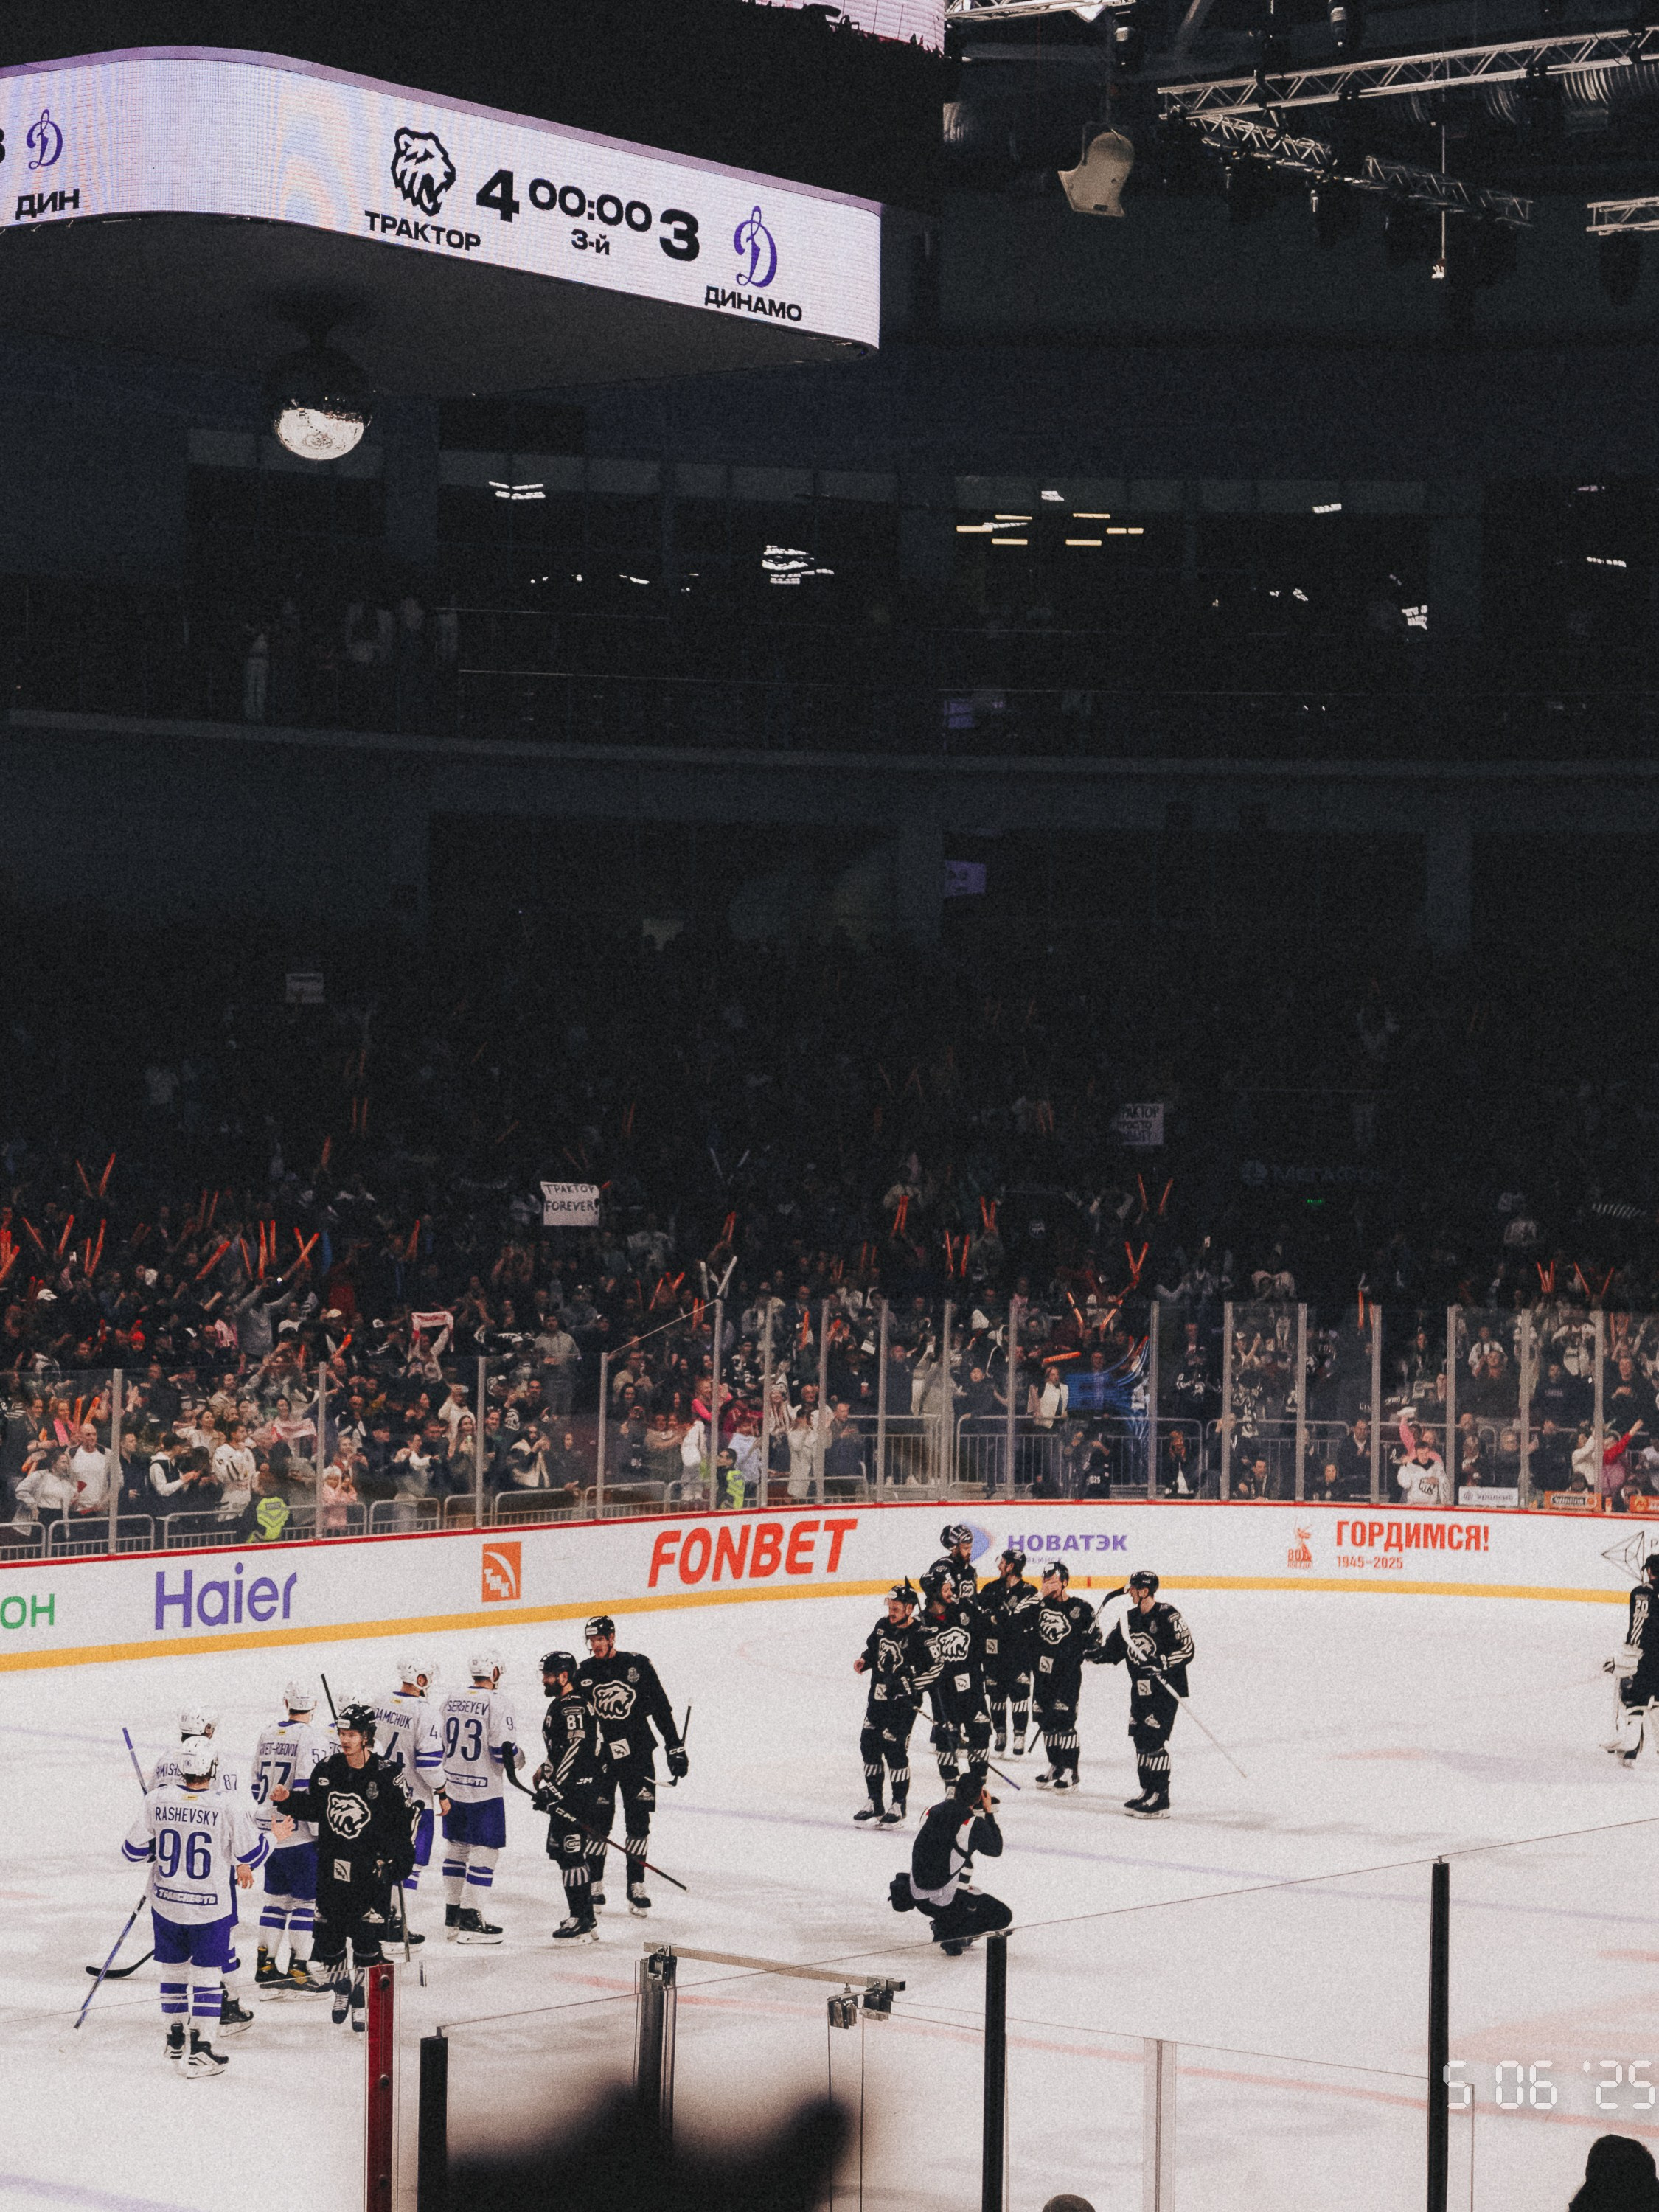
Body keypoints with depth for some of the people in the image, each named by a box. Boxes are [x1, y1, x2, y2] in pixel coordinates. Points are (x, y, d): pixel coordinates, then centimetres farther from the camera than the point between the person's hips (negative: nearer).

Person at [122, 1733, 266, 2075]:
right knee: (207, 1974, 6)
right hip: (210, 1906, -3)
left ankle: (175, 2037, 33)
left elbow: (134, 1850, -4)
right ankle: (200, 2050, 3)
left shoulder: (157, 1799, -11)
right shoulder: (228, 1807, -18)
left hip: (166, 1902, 3)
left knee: (173, 1969, 20)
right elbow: (253, 1852, -8)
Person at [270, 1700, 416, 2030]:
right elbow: (313, 1806, 14)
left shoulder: (385, 1777, -11)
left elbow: (404, 1821, -5)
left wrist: (397, 1860, -10)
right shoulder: (326, 1770, 1)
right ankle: (341, 1987, 35)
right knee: (327, 1936, 10)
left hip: (370, 1872, -4)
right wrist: (288, 1799, -2)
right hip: (331, 1869, 4)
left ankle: (362, 1999, 16)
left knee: (366, 1940, -1)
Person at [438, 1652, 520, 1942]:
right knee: (485, 1852, -2)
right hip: (485, 1791, -7)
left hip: (453, 1788, 7)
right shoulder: (495, 1703, -14)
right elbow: (504, 1749, -17)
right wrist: (515, 1755, 5)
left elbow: (437, 1745, 14)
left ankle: (452, 1914, 21)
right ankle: (471, 1920, -5)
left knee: (456, 1849, 16)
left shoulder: (451, 1702, 6)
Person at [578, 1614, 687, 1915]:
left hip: (638, 1756, 0)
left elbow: (661, 1709, 4)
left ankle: (636, 1887, 8)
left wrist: (675, 1748, 1)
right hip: (599, 1757, 0)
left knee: (638, 1822, 1)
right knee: (598, 1823, -1)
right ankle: (594, 1884, 12)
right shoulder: (583, 1673, 2)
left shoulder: (637, 1665, -1)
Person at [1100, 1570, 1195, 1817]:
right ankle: (1148, 1792, 20)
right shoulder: (1129, 1620, 10)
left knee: (1154, 1740, -11)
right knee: (1140, 1739, 10)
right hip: (1140, 1689, 8)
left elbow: (1186, 1649, -16)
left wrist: (1160, 1663, -24)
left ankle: (1160, 1799, -7)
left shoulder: (1167, 1617, -13)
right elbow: (1113, 1651, 16)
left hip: (1165, 1689, -8)